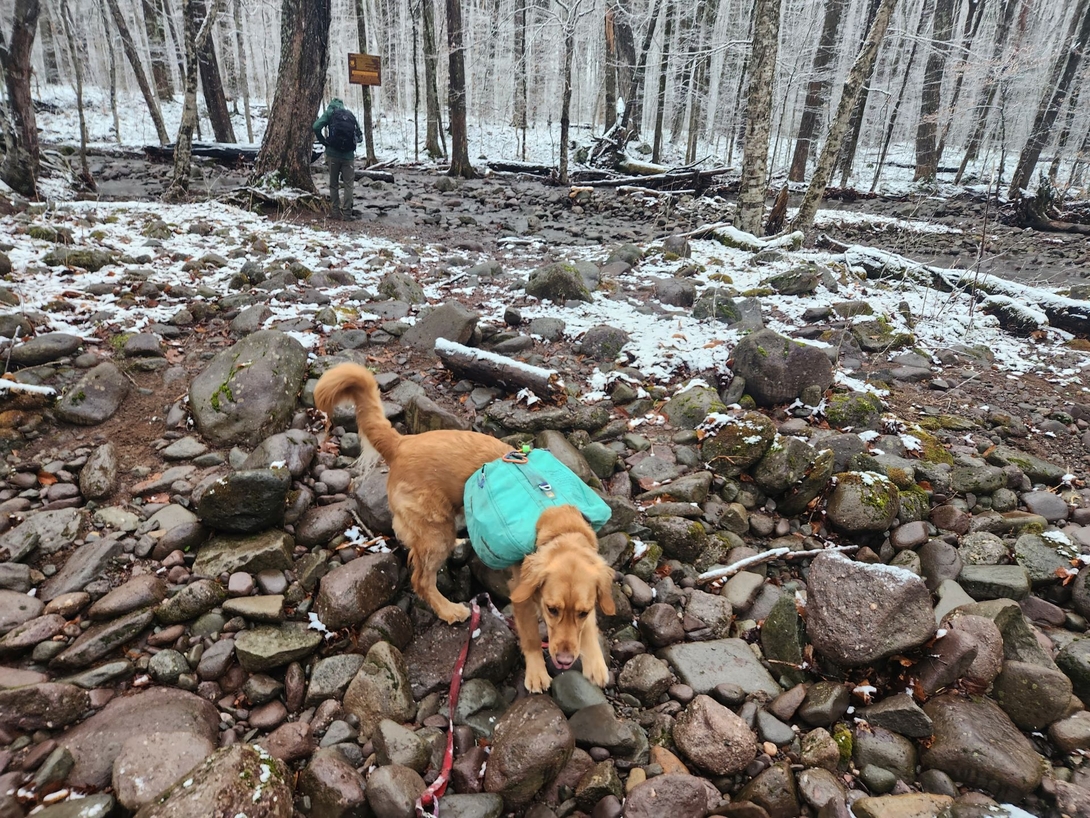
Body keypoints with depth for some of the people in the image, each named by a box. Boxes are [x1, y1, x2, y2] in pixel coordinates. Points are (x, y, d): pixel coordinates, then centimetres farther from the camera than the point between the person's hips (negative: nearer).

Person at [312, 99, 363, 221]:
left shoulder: (330, 113, 3)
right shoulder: (351, 114, 10)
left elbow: (316, 127, -10)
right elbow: (359, 135, 10)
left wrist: (324, 142, 0)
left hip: (333, 154, -1)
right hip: (348, 155, 1)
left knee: (333, 184, 11)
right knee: (348, 185, 3)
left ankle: (336, 212, 10)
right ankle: (347, 214, -3)